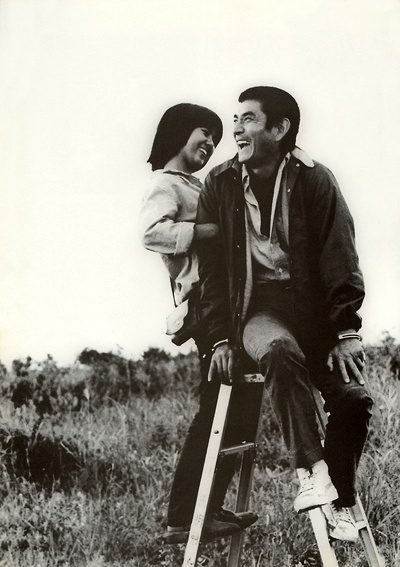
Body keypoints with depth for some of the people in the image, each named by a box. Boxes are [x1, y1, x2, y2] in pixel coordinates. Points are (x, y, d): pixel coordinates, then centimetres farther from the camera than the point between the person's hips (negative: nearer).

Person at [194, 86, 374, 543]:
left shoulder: (313, 180, 2)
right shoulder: (220, 185, 5)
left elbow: (340, 260, -1)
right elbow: (212, 268, 5)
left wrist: (346, 332, -10)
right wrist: (220, 339, -4)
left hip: (314, 308, 1)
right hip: (256, 310, -1)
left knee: (353, 397, -19)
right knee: (281, 351, -36)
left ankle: (340, 505, -2)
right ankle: (311, 472, -37)